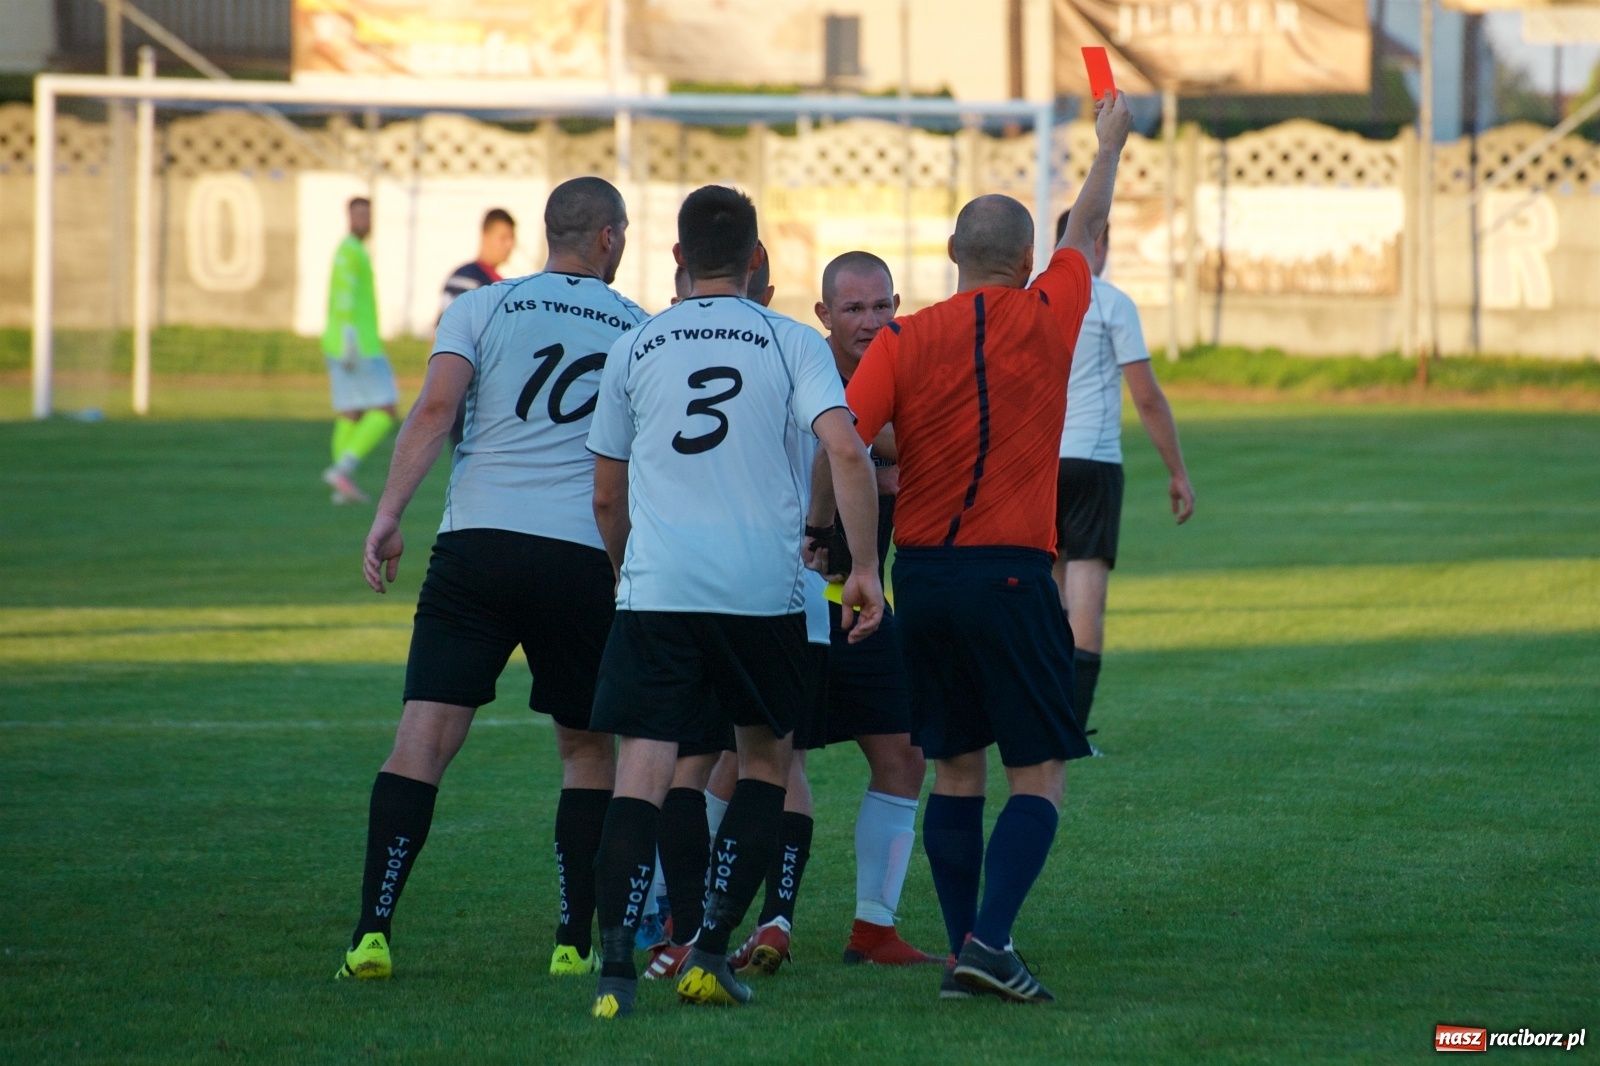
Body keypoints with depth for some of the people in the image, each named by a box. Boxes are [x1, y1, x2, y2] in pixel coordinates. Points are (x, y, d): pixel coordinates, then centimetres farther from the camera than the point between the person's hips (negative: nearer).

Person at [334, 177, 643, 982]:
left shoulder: (481, 309, 7)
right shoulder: (641, 331, 12)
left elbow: (435, 409, -7)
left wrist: (388, 515, -11)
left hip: (479, 543, -1)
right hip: (584, 556, 1)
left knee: (425, 734, -5)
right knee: (587, 749, 16)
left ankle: (373, 933, -15)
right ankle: (575, 942, 12)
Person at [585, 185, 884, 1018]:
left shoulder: (635, 349, 10)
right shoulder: (793, 345, 5)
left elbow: (606, 496, 17)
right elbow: (846, 453, -10)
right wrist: (865, 568, -4)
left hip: (656, 590, 0)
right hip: (764, 590, 0)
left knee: (641, 777, -5)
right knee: (767, 763, 18)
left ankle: (615, 966, -21)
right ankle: (709, 953, 9)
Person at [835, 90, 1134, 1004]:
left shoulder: (903, 342, 0)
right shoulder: (1046, 318, -1)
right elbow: (1088, 231, 17)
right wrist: (1111, 142, 33)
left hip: (921, 575, 3)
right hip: (1011, 576, -3)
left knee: (956, 771, 13)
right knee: (1040, 778, -1)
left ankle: (965, 950, 10)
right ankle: (989, 939, -18)